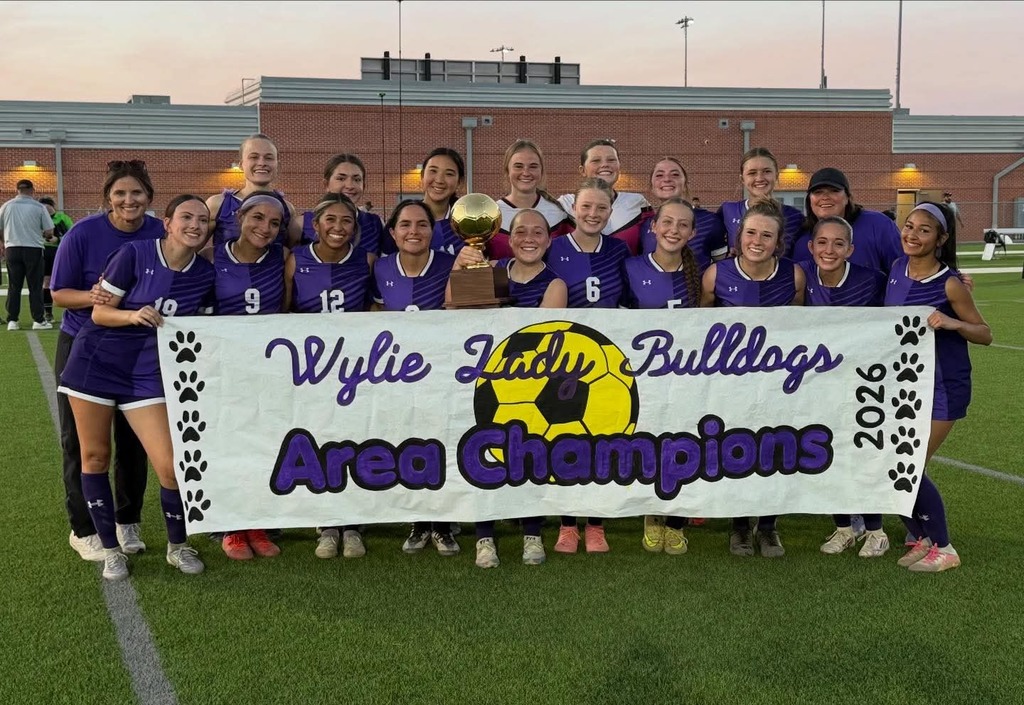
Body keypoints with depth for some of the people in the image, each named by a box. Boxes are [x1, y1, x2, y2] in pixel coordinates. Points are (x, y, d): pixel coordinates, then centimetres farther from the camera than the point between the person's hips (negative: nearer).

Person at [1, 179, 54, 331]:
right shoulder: (39, 207, -4)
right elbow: (49, 231, -4)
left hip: (12, 249, 2)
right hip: (34, 249, -2)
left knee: (14, 287, 8)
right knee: (35, 287, 4)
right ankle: (38, 320, 4)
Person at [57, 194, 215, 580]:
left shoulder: (206, 275, -4)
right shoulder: (134, 253, -14)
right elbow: (99, 312, -11)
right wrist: (133, 315, -29)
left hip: (146, 374, 2)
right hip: (96, 363, -2)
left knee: (171, 466, -9)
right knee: (95, 456, 5)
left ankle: (178, 546, 14)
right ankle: (111, 549, 21)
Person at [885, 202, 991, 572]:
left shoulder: (949, 284, -17)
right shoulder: (898, 268, -1)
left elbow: (985, 334, -11)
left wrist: (953, 323, -27)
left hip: (942, 388, -6)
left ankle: (943, 549, 10)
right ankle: (922, 539, 23)